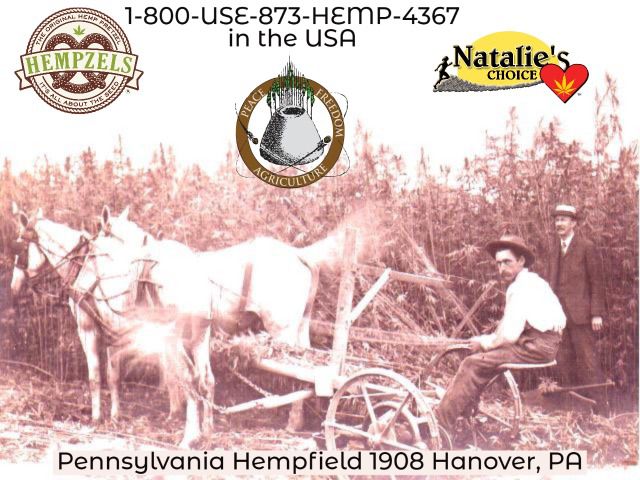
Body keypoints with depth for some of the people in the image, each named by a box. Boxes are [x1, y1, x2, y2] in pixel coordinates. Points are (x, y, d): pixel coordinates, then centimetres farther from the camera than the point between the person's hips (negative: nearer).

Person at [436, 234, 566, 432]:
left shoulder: (523, 288, -16)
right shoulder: (528, 281, 17)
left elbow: (509, 336, -21)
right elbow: (509, 327, 16)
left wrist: (486, 343, -5)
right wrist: (486, 340, 3)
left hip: (537, 346, -10)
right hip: (537, 342, 10)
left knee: (474, 363, -14)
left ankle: (441, 425, -11)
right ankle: (462, 414, 8)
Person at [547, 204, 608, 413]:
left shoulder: (586, 247, -3)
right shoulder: (554, 250, 16)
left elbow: (597, 282, -5)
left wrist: (597, 314, -10)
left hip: (580, 314, -6)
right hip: (559, 315, 6)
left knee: (588, 360, -5)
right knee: (565, 362, 7)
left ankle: (599, 407, 1)